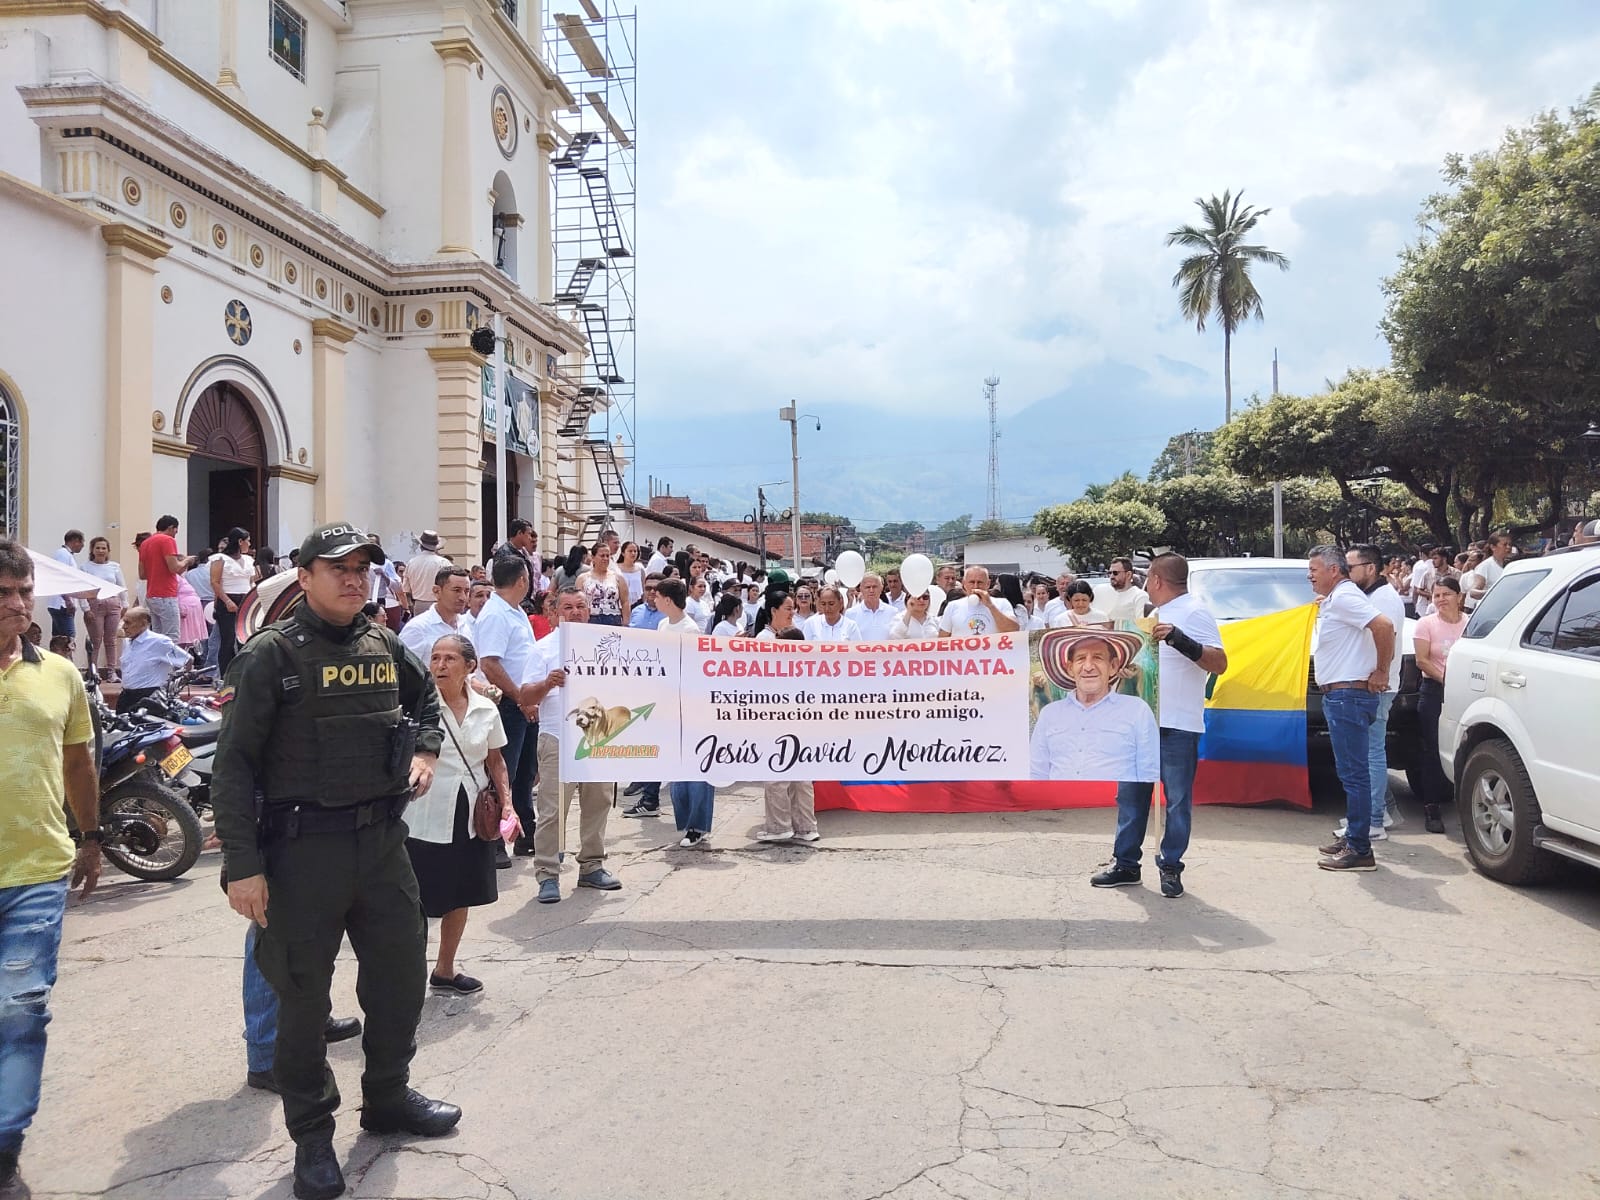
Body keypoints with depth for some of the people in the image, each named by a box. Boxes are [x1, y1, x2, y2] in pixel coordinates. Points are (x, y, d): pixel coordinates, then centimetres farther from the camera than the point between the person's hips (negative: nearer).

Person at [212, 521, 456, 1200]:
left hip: (383, 837, 6)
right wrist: (242, 865, -15)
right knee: (304, 994, 7)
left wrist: (425, 749, 9)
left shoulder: (384, 645, 7)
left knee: (401, 974, 15)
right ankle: (312, 1135, 25)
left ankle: (388, 1096, 37)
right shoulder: (273, 653, -9)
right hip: (303, 846, -5)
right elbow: (234, 764, -11)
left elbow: (425, 697, 28)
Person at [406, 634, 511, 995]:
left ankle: (445, 970, 34)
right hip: (427, 819, -5)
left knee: (461, 896, 17)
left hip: (471, 816, 5)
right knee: (419, 901, 2)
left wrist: (506, 802, 3)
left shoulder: (486, 710, 2)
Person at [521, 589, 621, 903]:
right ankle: (547, 875, 1)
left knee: (597, 804, 11)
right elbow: (525, 698, -3)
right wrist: (547, 684, -22)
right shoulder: (544, 649, 2)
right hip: (558, 739, -4)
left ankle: (591, 866, 23)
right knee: (552, 809, -5)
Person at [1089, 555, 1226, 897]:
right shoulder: (1157, 614, 17)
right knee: (1131, 794, 11)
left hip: (1177, 726, -9)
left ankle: (1170, 867, 11)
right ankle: (1125, 862, 20)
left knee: (1177, 800, 1)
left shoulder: (1194, 613, -9)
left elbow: (1219, 664, -19)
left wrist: (1180, 640, -29)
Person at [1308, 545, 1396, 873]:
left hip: (1349, 695, -11)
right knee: (1350, 771, 16)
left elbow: (1383, 626, -27)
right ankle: (1353, 837, 25)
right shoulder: (1332, 600, 17)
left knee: (1353, 773, -8)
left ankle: (1359, 850, -4)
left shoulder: (1344, 597, -15)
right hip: (1338, 695, 11)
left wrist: (1381, 672, -20)